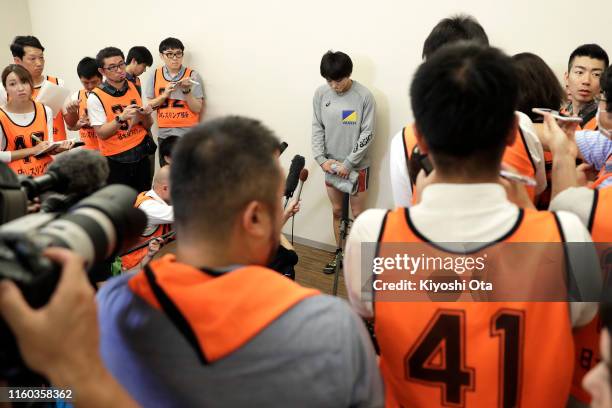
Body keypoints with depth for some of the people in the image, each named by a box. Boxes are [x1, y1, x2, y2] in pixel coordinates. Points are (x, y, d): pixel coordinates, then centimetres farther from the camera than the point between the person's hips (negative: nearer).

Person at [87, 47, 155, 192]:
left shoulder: (134, 87, 5)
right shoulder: (95, 97, -9)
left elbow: (148, 125, 10)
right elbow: (102, 133, -13)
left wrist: (145, 116, -12)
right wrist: (121, 118, -27)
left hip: (141, 156, 4)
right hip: (115, 161, -4)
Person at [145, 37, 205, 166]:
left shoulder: (192, 75, -4)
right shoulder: (155, 76, 4)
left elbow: (197, 109, -5)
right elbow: (150, 105, 6)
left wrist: (187, 91, -19)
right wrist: (164, 95, -10)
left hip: (188, 135, -3)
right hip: (164, 135, 3)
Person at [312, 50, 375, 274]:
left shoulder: (364, 96, -15)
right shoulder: (320, 93, -4)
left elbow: (368, 134, -14)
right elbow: (317, 128, 2)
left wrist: (348, 163, -16)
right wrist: (321, 159, -9)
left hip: (357, 166, -4)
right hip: (331, 164, 4)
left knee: (357, 214, 6)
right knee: (337, 210, 15)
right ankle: (339, 252, 30)